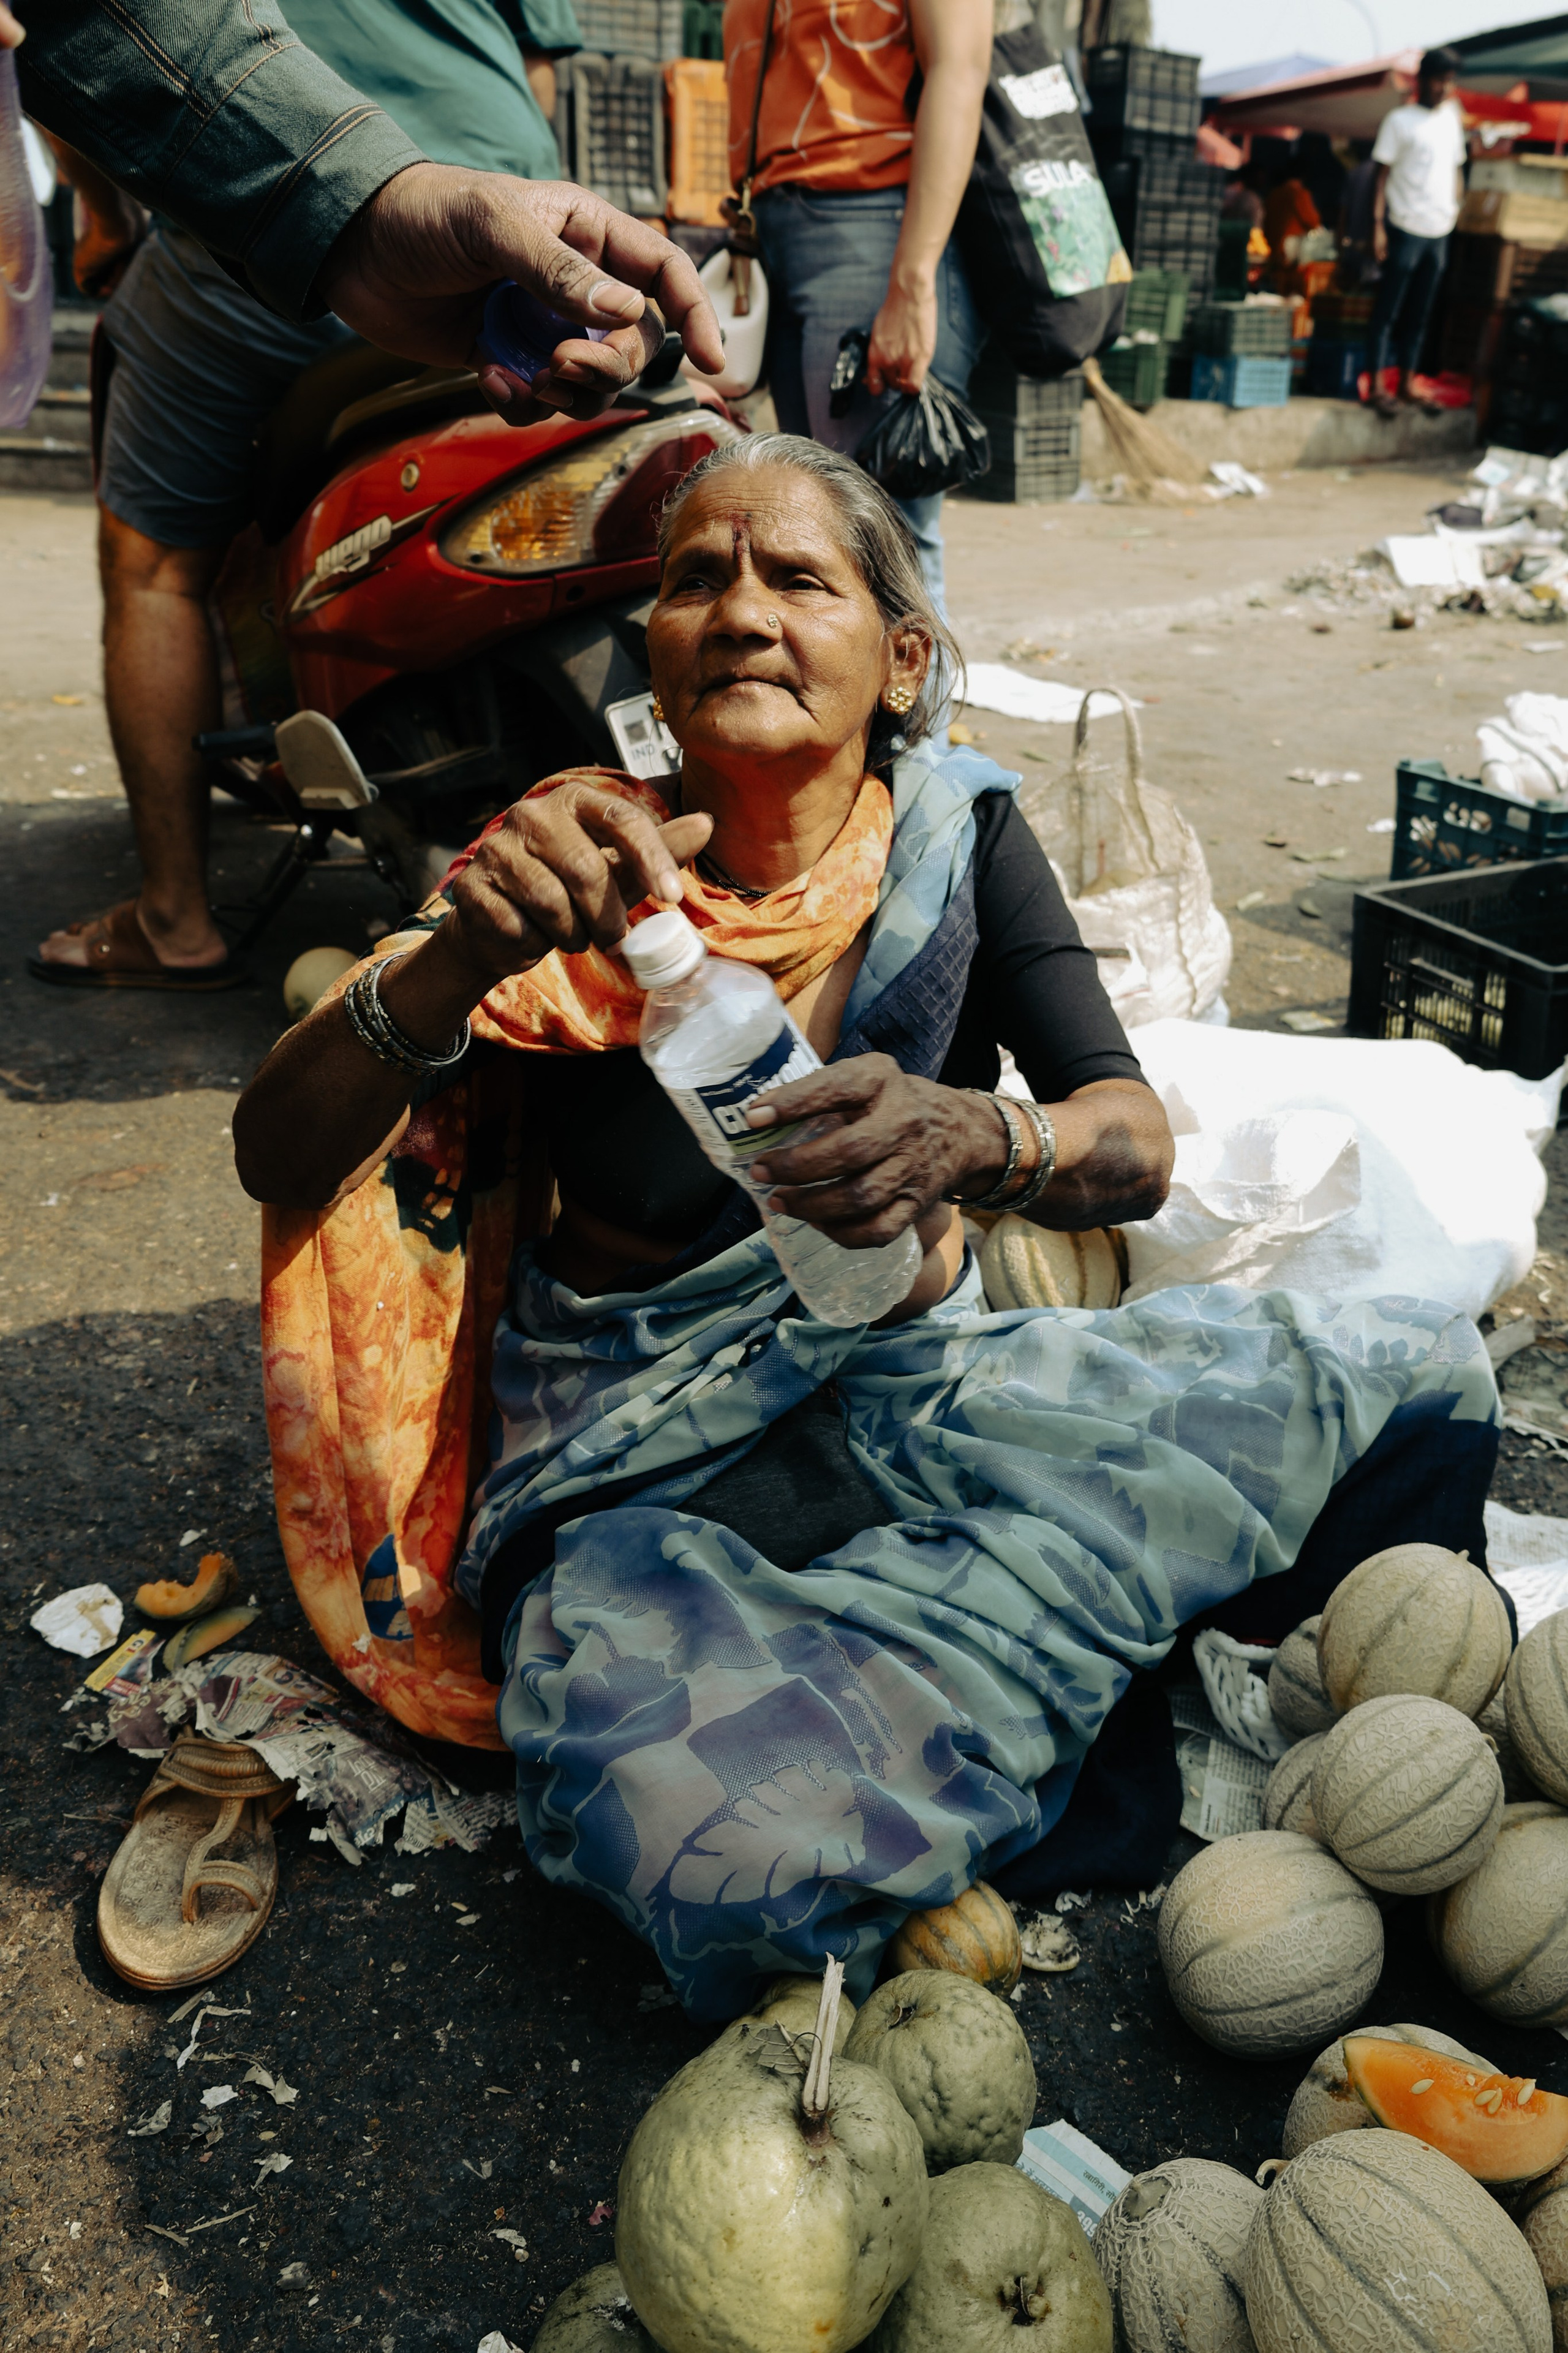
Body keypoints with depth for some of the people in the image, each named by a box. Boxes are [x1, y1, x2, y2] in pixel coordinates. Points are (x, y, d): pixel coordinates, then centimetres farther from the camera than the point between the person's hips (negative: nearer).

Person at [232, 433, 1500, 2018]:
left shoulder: (958, 832, 0)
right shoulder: (574, 875, -8)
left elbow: (1136, 1147, -10)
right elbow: (277, 1160, -15)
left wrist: (974, 1139, -34)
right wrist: (466, 953, -35)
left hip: (919, 1383, 3)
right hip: (642, 1464, -2)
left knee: (1419, 1371, -14)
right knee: (734, 1845, -33)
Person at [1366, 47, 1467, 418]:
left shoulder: (1452, 117, 14)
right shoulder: (1400, 120, -2)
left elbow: (1457, 168, 21)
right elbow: (1383, 174, -4)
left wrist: (1456, 208, 11)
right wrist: (1378, 226, -11)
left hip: (1440, 232, 5)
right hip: (1406, 229, -5)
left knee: (1420, 314, 8)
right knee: (1388, 310, -3)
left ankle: (1407, 384, 12)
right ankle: (1376, 386, -1)